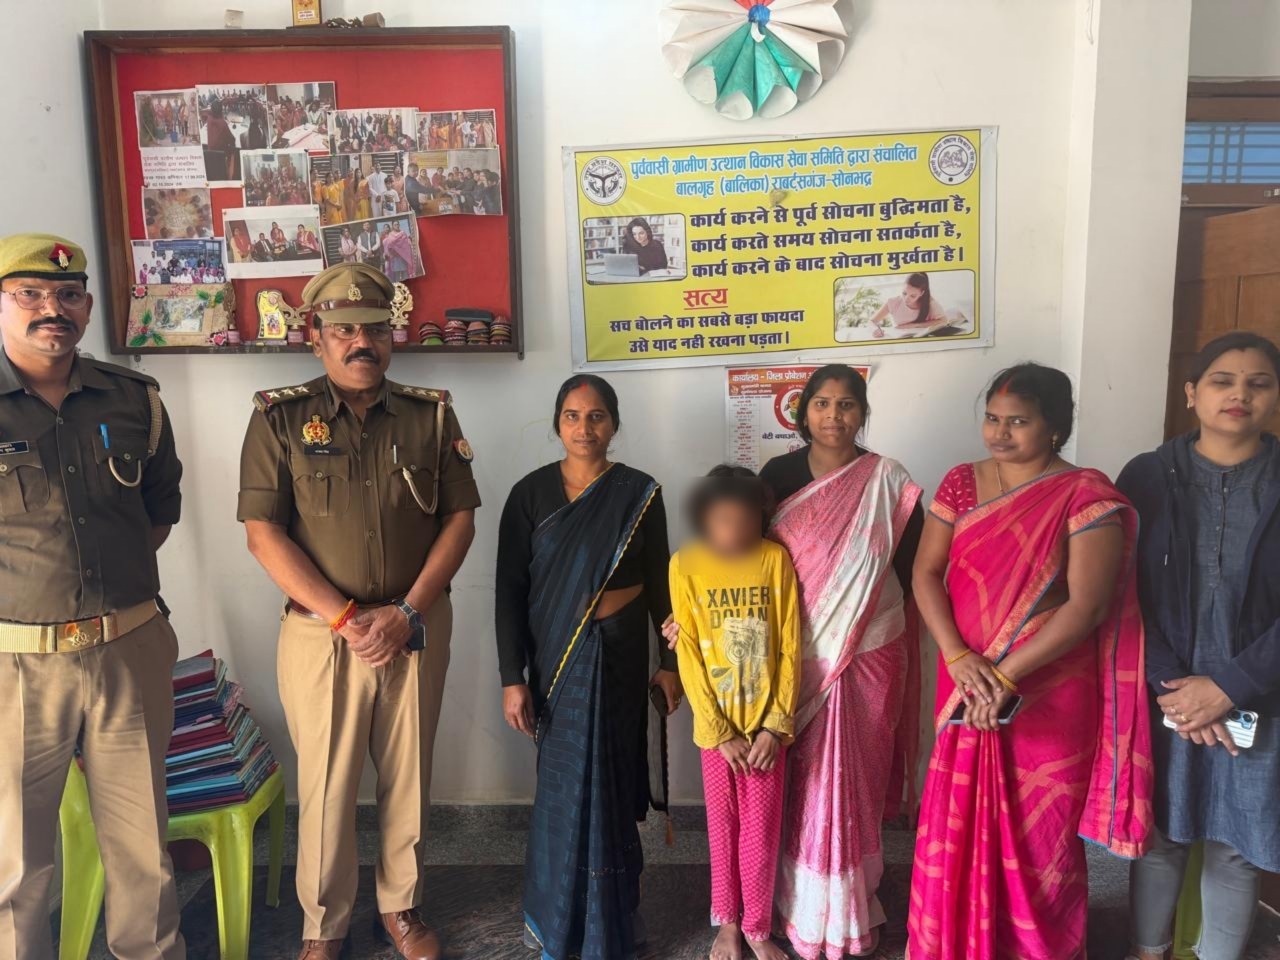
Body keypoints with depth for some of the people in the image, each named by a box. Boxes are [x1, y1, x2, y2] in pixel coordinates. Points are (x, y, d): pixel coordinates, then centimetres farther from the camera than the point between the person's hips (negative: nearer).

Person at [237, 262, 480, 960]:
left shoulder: (431, 414, 3)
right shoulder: (280, 418, -2)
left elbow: (459, 520, 1)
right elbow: (264, 534, -7)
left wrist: (407, 614, -9)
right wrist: (346, 617, -14)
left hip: (416, 629, 2)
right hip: (320, 633, -1)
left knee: (408, 776, 13)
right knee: (326, 784, 8)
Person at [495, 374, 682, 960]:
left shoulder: (639, 494, -2)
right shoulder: (531, 494, -3)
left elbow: (660, 582, 3)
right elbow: (509, 590, -4)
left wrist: (670, 662, 4)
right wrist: (512, 679, -8)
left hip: (619, 656, 0)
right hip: (556, 657, 0)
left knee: (608, 783, 8)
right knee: (566, 785, 8)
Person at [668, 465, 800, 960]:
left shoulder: (777, 560, -9)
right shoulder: (686, 565, -10)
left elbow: (790, 648, -5)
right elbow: (688, 656, -8)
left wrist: (776, 725, -9)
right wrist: (721, 732, -9)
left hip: (767, 721, 0)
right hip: (716, 722, 0)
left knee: (762, 828, 9)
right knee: (722, 825, 14)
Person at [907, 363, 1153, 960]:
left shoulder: (1086, 496, -12)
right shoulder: (962, 483, 2)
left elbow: (1086, 605, -17)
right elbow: (926, 572, -2)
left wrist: (1007, 675, -20)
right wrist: (958, 656, -15)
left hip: (1049, 696, -4)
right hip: (969, 687, 4)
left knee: (1038, 832, 10)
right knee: (958, 823, 14)